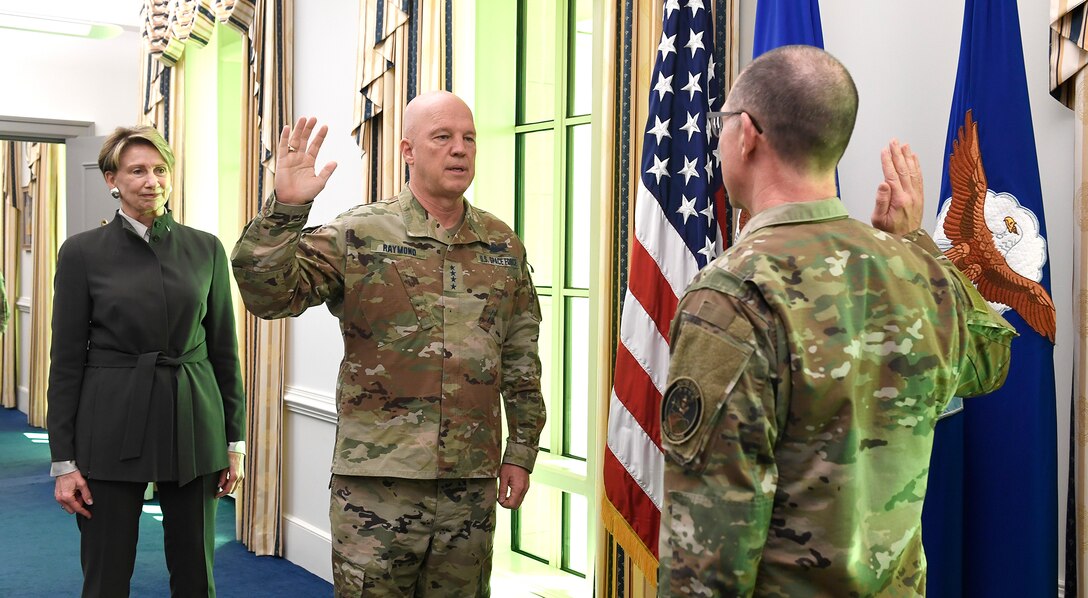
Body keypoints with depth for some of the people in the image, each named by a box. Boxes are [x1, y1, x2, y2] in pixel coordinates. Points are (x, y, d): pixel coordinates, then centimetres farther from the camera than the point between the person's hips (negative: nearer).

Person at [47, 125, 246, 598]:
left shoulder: (205, 249, 4)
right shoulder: (82, 252, -2)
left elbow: (224, 349, 8)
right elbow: (66, 360, -1)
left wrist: (234, 441, 6)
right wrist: (63, 460, -5)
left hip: (192, 424, 2)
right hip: (112, 429, -2)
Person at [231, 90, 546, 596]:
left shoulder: (503, 247, 8)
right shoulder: (357, 236, -3)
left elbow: (521, 360, 13)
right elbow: (268, 293, -13)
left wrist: (520, 452, 11)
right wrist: (285, 208, -26)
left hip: (472, 483, 4)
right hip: (377, 482, -3)